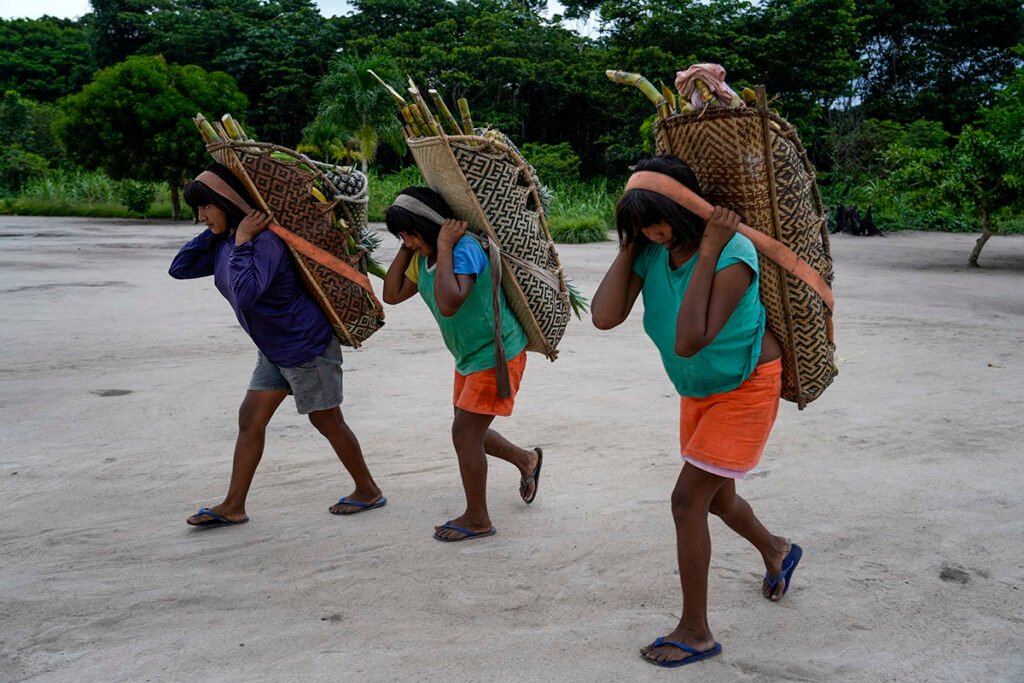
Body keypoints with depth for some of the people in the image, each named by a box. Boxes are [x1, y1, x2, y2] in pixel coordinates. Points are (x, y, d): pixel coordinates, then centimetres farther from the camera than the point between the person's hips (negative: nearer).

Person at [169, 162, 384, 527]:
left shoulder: (264, 241, -24)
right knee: (250, 419, 8)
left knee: (327, 421, 4)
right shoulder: (224, 244, 6)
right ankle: (233, 507, 17)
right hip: (274, 351, 9)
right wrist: (212, 232, -1)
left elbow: (246, 293, -35)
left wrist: (242, 243, -28)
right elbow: (180, 268, 5)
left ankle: (368, 491, 22)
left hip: (306, 346, -9)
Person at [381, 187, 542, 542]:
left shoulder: (464, 249, -25)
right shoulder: (423, 257, 3)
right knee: (469, 433, 17)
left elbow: (449, 303, -39)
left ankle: (477, 519, 12)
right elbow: (392, 294, 6)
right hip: (470, 357, 9)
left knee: (465, 434, -5)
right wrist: (406, 249, -1)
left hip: (497, 355, -9)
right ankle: (527, 460, 41)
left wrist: (443, 247, -33)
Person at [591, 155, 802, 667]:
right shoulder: (650, 251, -13)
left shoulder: (733, 255, -30)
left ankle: (695, 632, 7)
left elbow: (689, 341, -41)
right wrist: (628, 248, -22)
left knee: (689, 500, -9)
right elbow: (604, 317, -24)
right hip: (699, 391, 7)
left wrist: (707, 254, -39)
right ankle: (776, 552, 53)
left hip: (746, 389, -7)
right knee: (716, 498, 21)